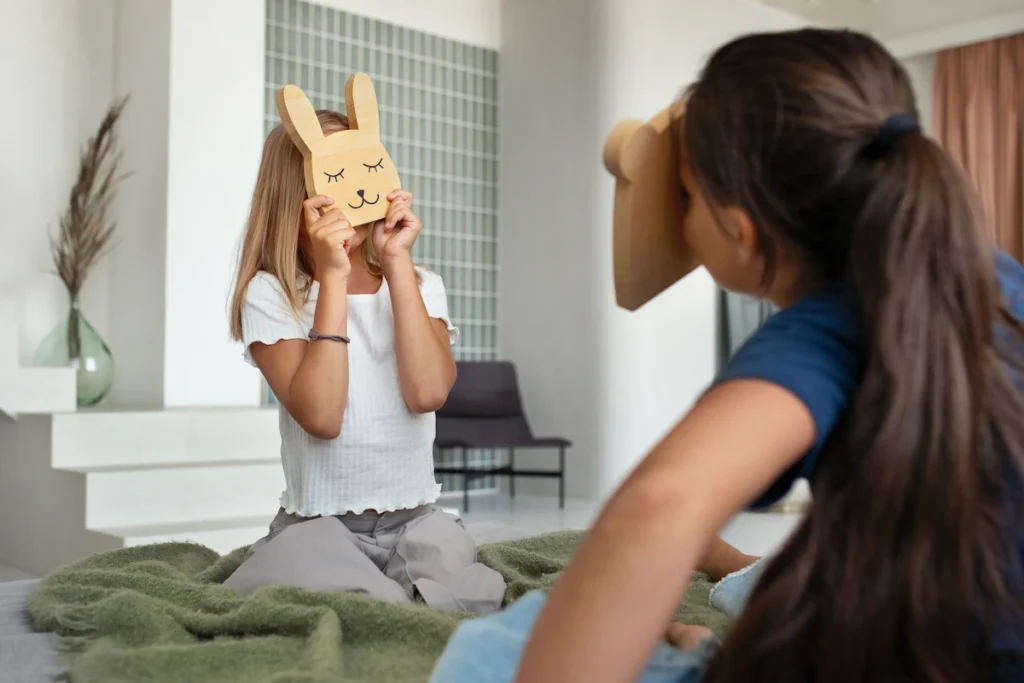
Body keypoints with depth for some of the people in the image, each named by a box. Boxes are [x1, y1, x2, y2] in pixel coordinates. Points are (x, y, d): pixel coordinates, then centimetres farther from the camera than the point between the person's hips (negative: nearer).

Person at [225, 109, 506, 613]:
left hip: (416, 520, 2)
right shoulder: (270, 294, -2)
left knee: (465, 593, -30)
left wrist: (397, 262, -11)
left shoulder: (420, 286, 8)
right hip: (318, 523, -2)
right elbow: (321, 416, -18)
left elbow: (428, 392, -13)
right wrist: (333, 276, -17)